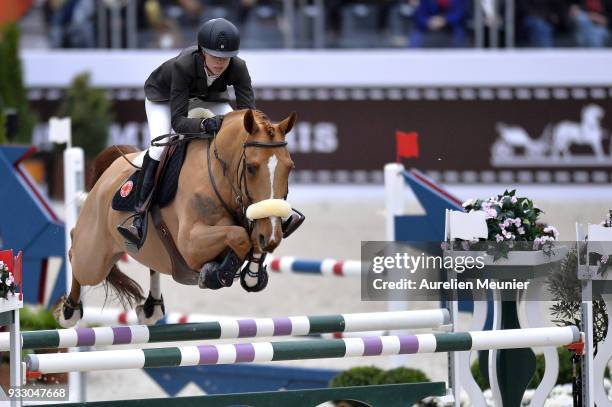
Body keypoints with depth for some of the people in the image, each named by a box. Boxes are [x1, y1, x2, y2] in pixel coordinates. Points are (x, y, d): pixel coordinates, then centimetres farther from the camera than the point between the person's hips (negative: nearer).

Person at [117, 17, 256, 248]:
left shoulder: (238, 68, -33)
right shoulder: (183, 65, -42)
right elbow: (178, 121, -43)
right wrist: (204, 125, -62)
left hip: (210, 97, 4)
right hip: (163, 96, -4)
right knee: (159, 145, -28)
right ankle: (139, 218, -30)